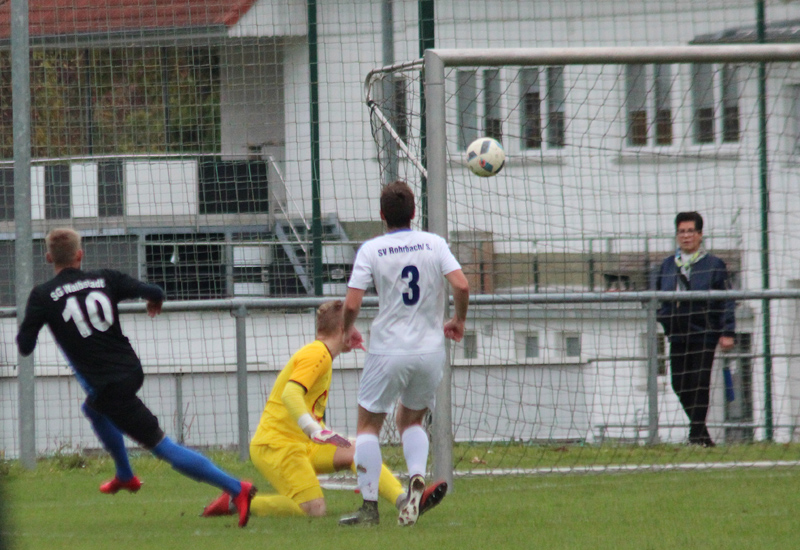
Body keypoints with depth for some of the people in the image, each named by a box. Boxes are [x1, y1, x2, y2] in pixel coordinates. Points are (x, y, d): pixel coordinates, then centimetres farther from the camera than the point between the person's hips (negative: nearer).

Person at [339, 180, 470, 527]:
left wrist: (348, 330, 10)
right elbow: (461, 286, -10)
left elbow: (352, 304, -11)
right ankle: (417, 476, -7)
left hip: (388, 351, -3)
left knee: (369, 423, 11)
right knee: (411, 420, 22)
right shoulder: (434, 244, 0)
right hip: (431, 351, 3)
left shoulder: (371, 250, -5)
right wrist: (458, 322, 9)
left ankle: (369, 507, 4)